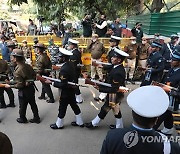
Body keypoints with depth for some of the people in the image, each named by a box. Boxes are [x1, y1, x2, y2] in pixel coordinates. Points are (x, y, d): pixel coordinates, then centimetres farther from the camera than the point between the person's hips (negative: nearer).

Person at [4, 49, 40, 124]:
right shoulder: (28, 66, -4)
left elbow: (19, 85, -23)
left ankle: (22, 119, 37)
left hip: (24, 91, -6)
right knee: (33, 104, 19)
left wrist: (9, 86, -10)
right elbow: (34, 75, 8)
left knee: (22, 106, 16)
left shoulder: (17, 71, -25)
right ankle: (36, 118, 31)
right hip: (31, 88, 7)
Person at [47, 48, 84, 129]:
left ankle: (59, 124, 32)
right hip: (72, 90, 9)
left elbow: (63, 85, -28)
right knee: (74, 105, 20)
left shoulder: (64, 69, -30)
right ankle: (79, 122, 35)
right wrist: (56, 78, 6)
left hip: (66, 92, -9)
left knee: (62, 108, 11)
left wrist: (51, 82, -22)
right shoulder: (71, 64, -4)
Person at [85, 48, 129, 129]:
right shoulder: (118, 67, -4)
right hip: (116, 94, 9)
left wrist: (100, 88, -27)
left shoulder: (118, 72, -34)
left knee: (105, 109, 10)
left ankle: (94, 123, 31)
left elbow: (113, 89, -32)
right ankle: (119, 126, 40)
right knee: (116, 109, 22)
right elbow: (110, 81, 5)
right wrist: (101, 84, -6)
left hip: (114, 96, -8)